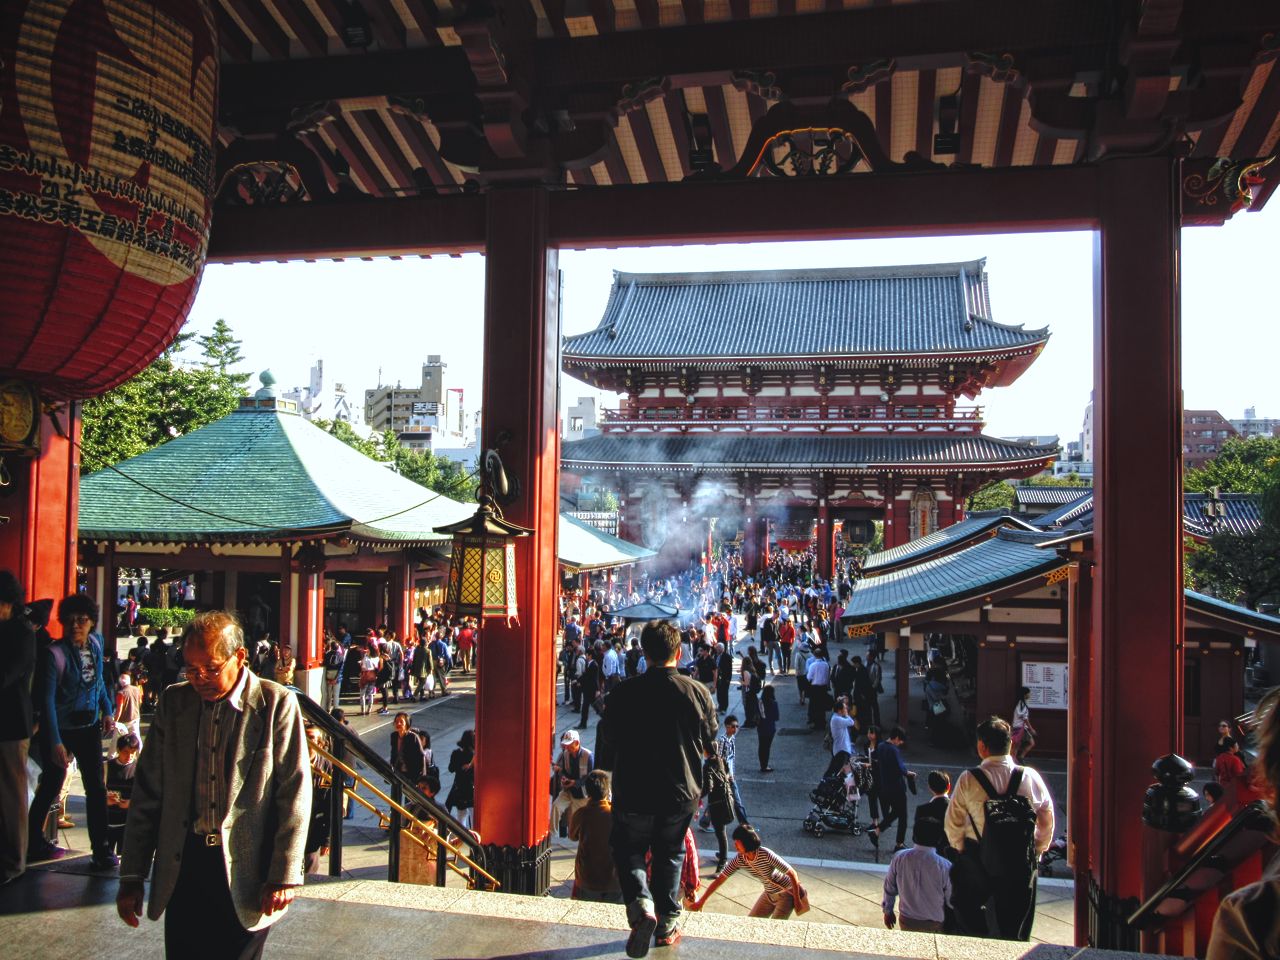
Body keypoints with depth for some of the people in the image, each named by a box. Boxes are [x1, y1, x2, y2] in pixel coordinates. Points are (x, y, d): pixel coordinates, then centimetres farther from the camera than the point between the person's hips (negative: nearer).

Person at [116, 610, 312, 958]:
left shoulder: (276, 703, -7)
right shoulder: (173, 701, 5)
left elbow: (295, 794, -7)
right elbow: (147, 793, 8)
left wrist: (284, 875, -10)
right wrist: (132, 876, 8)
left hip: (246, 873, -3)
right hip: (184, 867, 3)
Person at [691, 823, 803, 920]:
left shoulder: (765, 854, -31)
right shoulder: (740, 859, -13)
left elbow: (792, 873, -26)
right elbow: (719, 879, -8)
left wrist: (797, 901, -20)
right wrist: (700, 902, -9)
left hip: (787, 894, -6)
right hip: (769, 894, 6)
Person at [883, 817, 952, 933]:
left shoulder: (899, 858, -13)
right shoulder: (944, 866, -22)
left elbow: (889, 887, 0)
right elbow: (951, 899, -11)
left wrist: (888, 911, 16)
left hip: (906, 920, 3)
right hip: (933, 925, -3)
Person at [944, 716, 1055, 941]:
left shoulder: (968, 779, -11)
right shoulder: (1030, 777, -6)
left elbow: (953, 822, -5)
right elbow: (1047, 819, 3)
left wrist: (960, 847, 12)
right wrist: (1038, 850, 17)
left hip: (977, 859, -2)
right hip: (1021, 861, 2)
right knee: (1015, 930, 15)